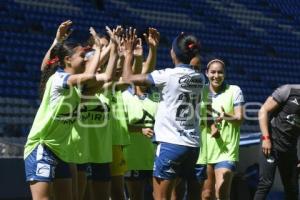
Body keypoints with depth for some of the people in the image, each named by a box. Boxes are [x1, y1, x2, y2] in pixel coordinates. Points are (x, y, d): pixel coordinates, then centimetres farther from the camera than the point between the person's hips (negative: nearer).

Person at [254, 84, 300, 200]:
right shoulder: (289, 91, -7)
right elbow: (263, 111, -7)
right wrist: (266, 138, -15)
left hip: (290, 149, 6)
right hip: (272, 143, -6)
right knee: (266, 183, -11)